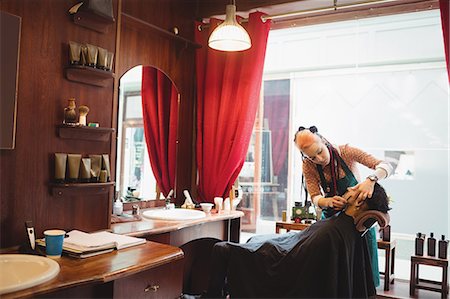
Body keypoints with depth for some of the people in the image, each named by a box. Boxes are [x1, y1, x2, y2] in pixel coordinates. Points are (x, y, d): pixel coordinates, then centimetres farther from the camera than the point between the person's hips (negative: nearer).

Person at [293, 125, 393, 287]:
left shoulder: (345, 152, -21)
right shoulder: (309, 167, -13)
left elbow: (386, 166, -25)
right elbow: (315, 198, -17)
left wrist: (371, 180, -46)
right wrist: (328, 201, -40)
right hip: (331, 217, 2)